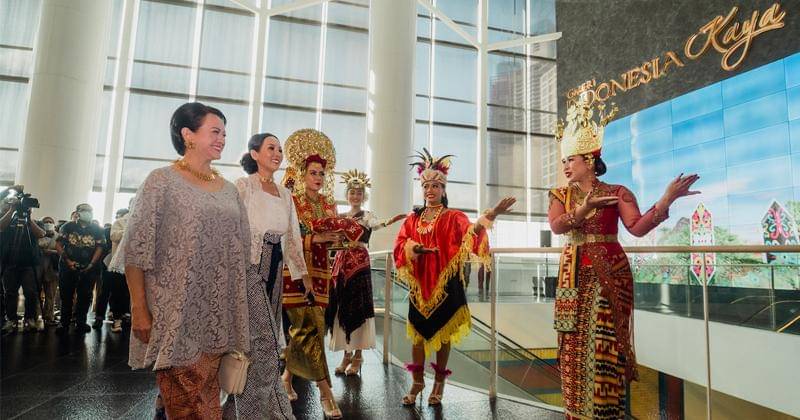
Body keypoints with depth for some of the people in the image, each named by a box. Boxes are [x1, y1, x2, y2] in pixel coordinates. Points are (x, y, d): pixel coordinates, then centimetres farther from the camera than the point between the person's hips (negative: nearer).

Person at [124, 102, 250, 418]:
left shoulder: (229, 190, 11)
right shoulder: (161, 181, -4)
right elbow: (135, 249, -8)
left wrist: (239, 307, 9)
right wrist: (139, 309, -12)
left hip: (218, 315, 5)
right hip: (176, 313, -5)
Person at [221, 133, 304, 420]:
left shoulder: (285, 193, 15)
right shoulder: (244, 186, -2)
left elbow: (293, 235, 15)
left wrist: (303, 272, 12)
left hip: (275, 268, 6)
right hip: (250, 266, -6)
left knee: (255, 339, 10)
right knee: (264, 339, -8)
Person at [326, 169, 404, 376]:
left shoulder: (366, 215, -1)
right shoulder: (341, 217, 14)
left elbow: (375, 224, -25)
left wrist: (389, 221, -45)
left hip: (360, 263, -5)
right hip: (341, 263, 5)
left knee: (358, 307, -3)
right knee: (342, 307, 6)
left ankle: (357, 355, 9)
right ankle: (347, 353, 18)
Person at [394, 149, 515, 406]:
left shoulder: (453, 217, 0)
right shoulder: (413, 219, 9)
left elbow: (471, 233, -19)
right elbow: (400, 246, 3)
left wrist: (489, 217, -37)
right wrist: (413, 248, -18)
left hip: (445, 282, -2)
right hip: (419, 282, 2)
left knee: (442, 332, 7)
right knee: (418, 332, 7)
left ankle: (439, 382, 22)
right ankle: (417, 381, 22)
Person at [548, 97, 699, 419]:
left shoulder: (617, 193, 1)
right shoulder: (561, 194, 9)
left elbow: (638, 228, -11)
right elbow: (556, 226, -8)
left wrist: (666, 200, -21)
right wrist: (586, 207, -19)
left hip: (609, 273, -3)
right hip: (574, 275, 3)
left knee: (603, 343, -4)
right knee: (575, 343, 6)